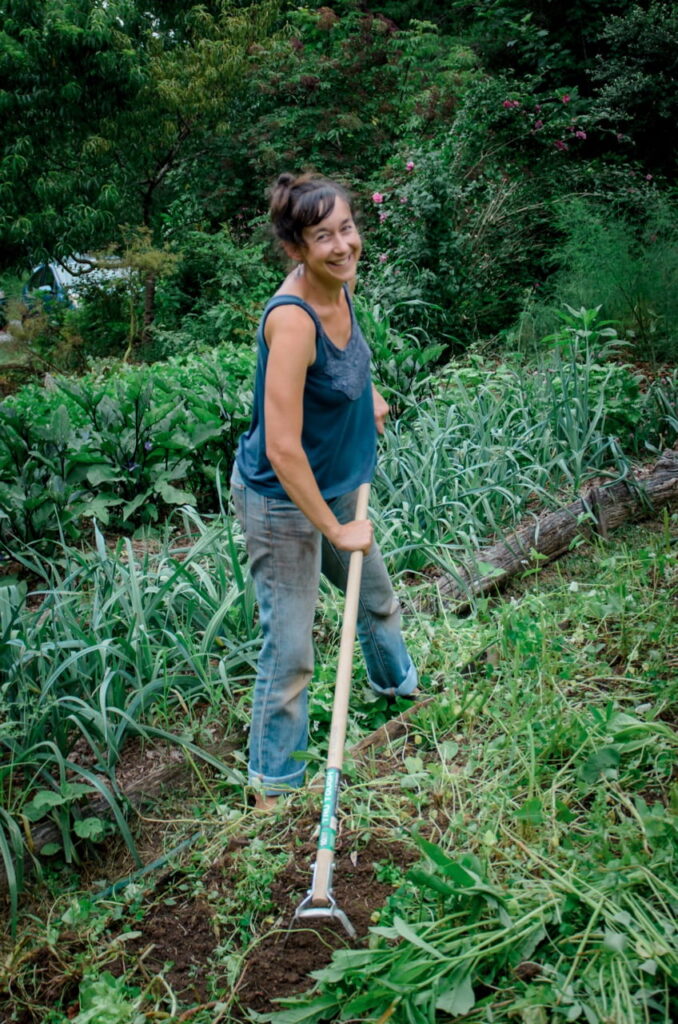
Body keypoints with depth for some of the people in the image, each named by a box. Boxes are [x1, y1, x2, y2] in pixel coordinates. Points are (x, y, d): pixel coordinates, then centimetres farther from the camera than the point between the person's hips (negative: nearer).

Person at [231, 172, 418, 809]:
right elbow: (283, 451, -32)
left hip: (334, 486, 9)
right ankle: (274, 782, 24)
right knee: (290, 653, 2)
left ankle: (396, 680, 60)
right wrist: (335, 529, -23)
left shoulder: (340, 282, -5)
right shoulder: (291, 319, -31)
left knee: (375, 594, 29)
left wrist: (367, 395, 14)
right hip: (282, 500, -9)